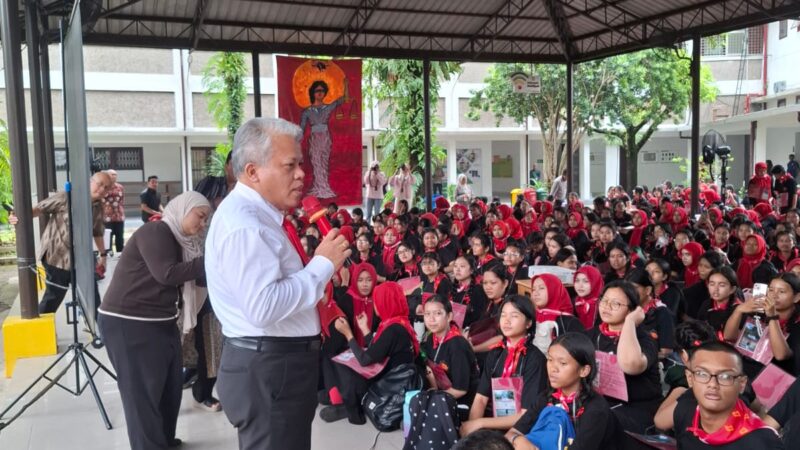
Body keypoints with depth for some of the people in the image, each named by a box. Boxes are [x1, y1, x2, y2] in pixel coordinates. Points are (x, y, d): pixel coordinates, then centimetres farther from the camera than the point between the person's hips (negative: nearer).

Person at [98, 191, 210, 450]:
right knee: (143, 392, -1)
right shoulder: (155, 231, -13)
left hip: (161, 322, 9)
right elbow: (167, 274, -24)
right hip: (128, 323, -9)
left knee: (170, 387, 12)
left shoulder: (179, 239, 14)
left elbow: (190, 279, 10)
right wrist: (206, 261, -21)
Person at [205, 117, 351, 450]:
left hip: (275, 364, 11)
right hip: (268, 370, -11)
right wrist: (323, 264, -22)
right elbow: (263, 307, -32)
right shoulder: (244, 224, -21)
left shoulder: (254, 215, 12)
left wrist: (321, 267, 7)